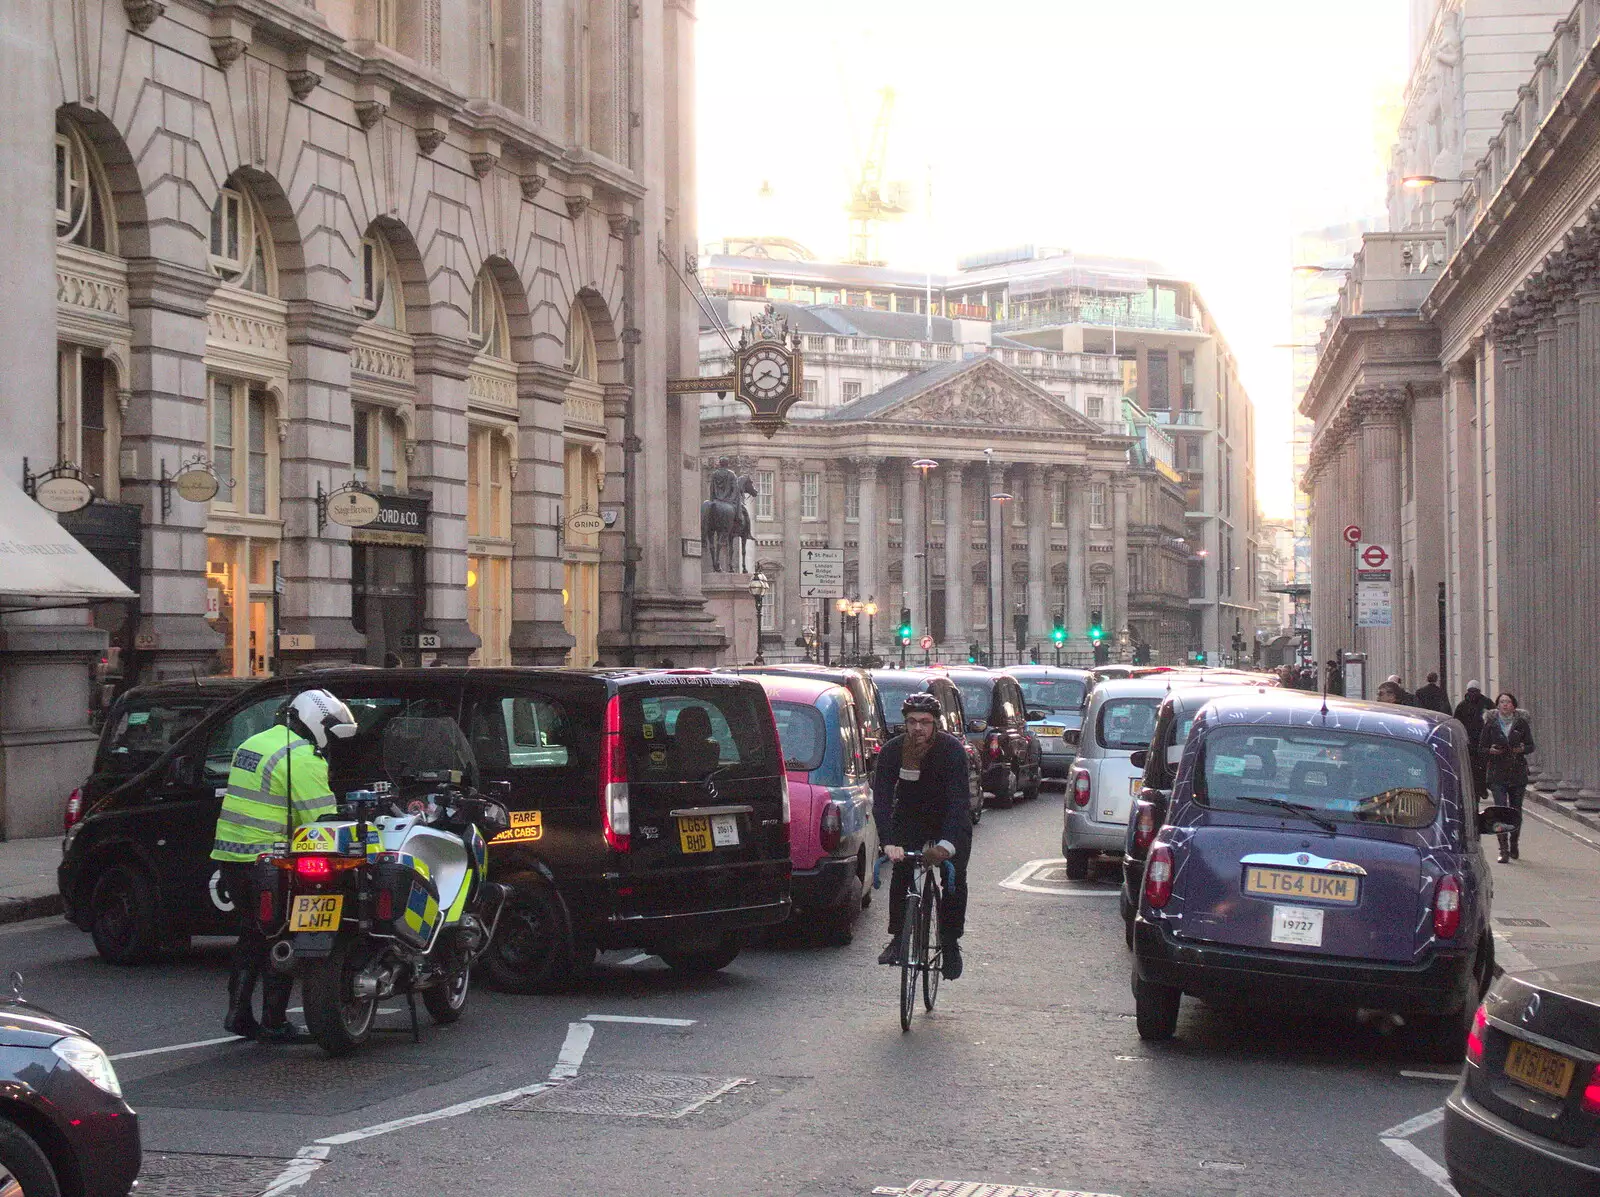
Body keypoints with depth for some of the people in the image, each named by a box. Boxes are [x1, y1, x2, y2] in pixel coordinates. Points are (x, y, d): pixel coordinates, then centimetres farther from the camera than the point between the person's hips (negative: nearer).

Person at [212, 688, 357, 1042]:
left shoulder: (253, 744, 17)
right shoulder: (302, 758, -13)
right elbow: (322, 821, -18)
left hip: (230, 856, 9)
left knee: (254, 933, 21)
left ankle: (238, 1013, 21)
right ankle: (273, 1023, 2)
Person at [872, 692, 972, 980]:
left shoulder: (952, 750, -28)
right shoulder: (892, 751, -21)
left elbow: (958, 801, -35)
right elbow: (881, 800, -28)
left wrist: (947, 844, -50)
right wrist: (889, 843, -45)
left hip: (950, 821, -2)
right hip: (909, 820, 2)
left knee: (955, 880, -11)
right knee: (900, 874, -13)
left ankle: (950, 944, 3)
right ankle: (897, 939, 0)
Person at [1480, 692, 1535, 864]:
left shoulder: (1521, 723, 4)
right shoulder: (1491, 724, 3)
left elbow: (1531, 745, 7)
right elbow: (1482, 747, 6)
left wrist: (1522, 749, -14)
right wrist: (1491, 750, -15)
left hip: (1518, 772, 1)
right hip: (1497, 773, -1)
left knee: (1516, 811, 8)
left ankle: (1514, 847, 28)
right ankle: (1504, 851, -13)